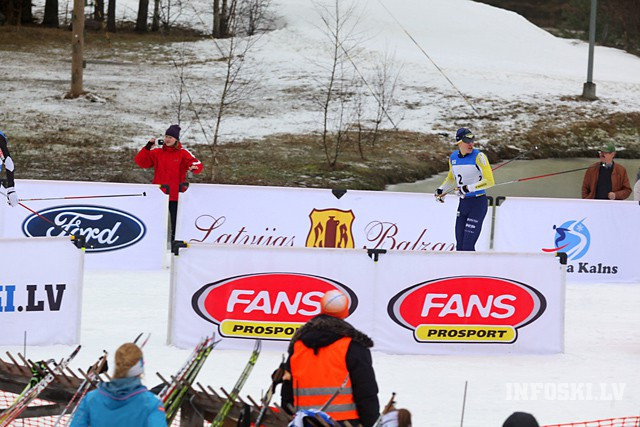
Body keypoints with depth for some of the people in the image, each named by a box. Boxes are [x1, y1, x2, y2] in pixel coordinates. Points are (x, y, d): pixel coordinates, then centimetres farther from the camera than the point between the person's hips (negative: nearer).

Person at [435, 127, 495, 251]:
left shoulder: (478, 156, -12)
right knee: (460, 246, 7)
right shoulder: (453, 157, 7)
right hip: (463, 204, 7)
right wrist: (441, 190, 13)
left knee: (468, 247, -11)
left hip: (478, 203, -7)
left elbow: (489, 181, -18)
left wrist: (469, 188, -23)